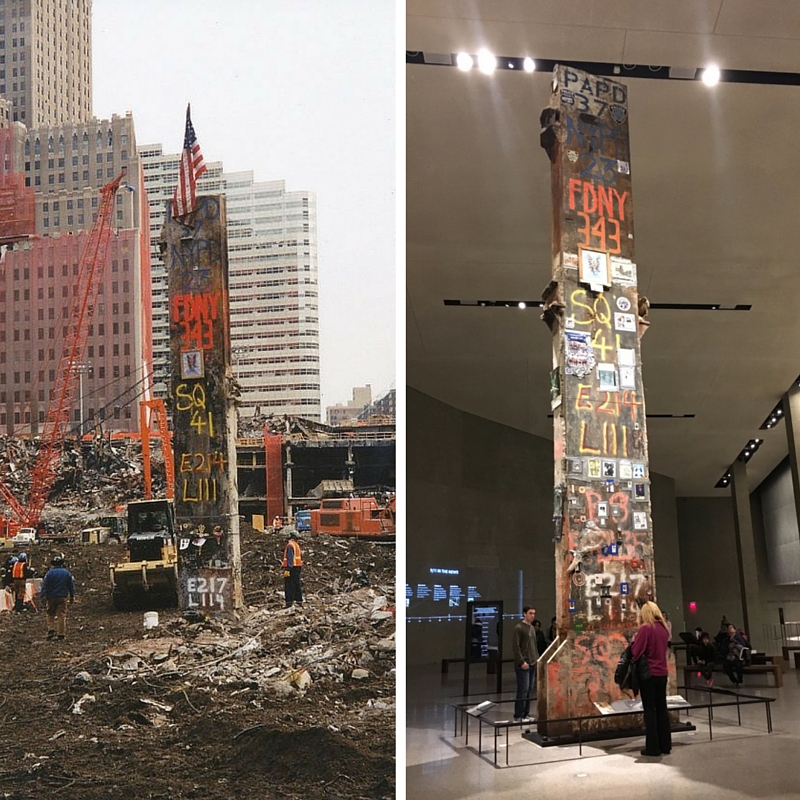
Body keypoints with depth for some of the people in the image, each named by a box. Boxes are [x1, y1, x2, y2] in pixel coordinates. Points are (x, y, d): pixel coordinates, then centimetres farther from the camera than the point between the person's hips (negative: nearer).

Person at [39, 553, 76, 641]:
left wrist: (42, 596, -2)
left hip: (51, 597, -1)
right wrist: (72, 597, 15)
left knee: (51, 615, 14)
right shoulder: (67, 573, 3)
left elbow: (44, 585, -6)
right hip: (63, 597, 1)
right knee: (62, 615, 3)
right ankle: (61, 634, 2)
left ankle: (51, 630, -2)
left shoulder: (49, 573, -5)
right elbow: (72, 586, 8)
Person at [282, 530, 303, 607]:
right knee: (297, 584, 14)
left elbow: (290, 558, -21)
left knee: (289, 586, -7)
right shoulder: (297, 545, 16)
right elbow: (300, 557, 18)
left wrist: (287, 570, -24)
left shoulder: (290, 545, -12)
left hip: (291, 568, -9)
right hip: (298, 567, 9)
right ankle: (299, 601, 16)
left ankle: (289, 602, -10)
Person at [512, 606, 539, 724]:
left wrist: (537, 658, 13)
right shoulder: (518, 628, -9)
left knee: (530, 690, 8)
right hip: (523, 665, -8)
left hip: (533, 663, 8)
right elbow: (516, 646, -14)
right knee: (523, 690, -9)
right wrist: (522, 661, -18)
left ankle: (525, 714, 14)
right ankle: (518, 716, -4)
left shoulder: (532, 628, 17)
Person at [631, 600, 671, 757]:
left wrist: (634, 641, 1)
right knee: (662, 708, 12)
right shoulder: (664, 628, 7)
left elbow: (635, 652, -17)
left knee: (650, 710, -1)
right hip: (662, 672, 6)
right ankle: (665, 745, 16)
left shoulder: (645, 628, -14)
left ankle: (653, 747, 1)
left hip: (648, 673, -6)